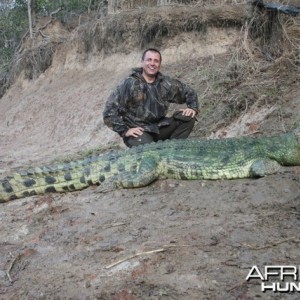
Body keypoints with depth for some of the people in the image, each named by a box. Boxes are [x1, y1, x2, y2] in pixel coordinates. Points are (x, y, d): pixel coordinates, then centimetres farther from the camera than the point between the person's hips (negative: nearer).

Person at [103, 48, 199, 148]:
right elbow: (109, 111, -13)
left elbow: (189, 92, 19)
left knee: (188, 117, -11)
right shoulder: (129, 84, -9)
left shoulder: (166, 83, 4)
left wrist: (193, 108, 0)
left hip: (159, 127, 5)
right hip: (138, 131, -5)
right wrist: (124, 130, -19)